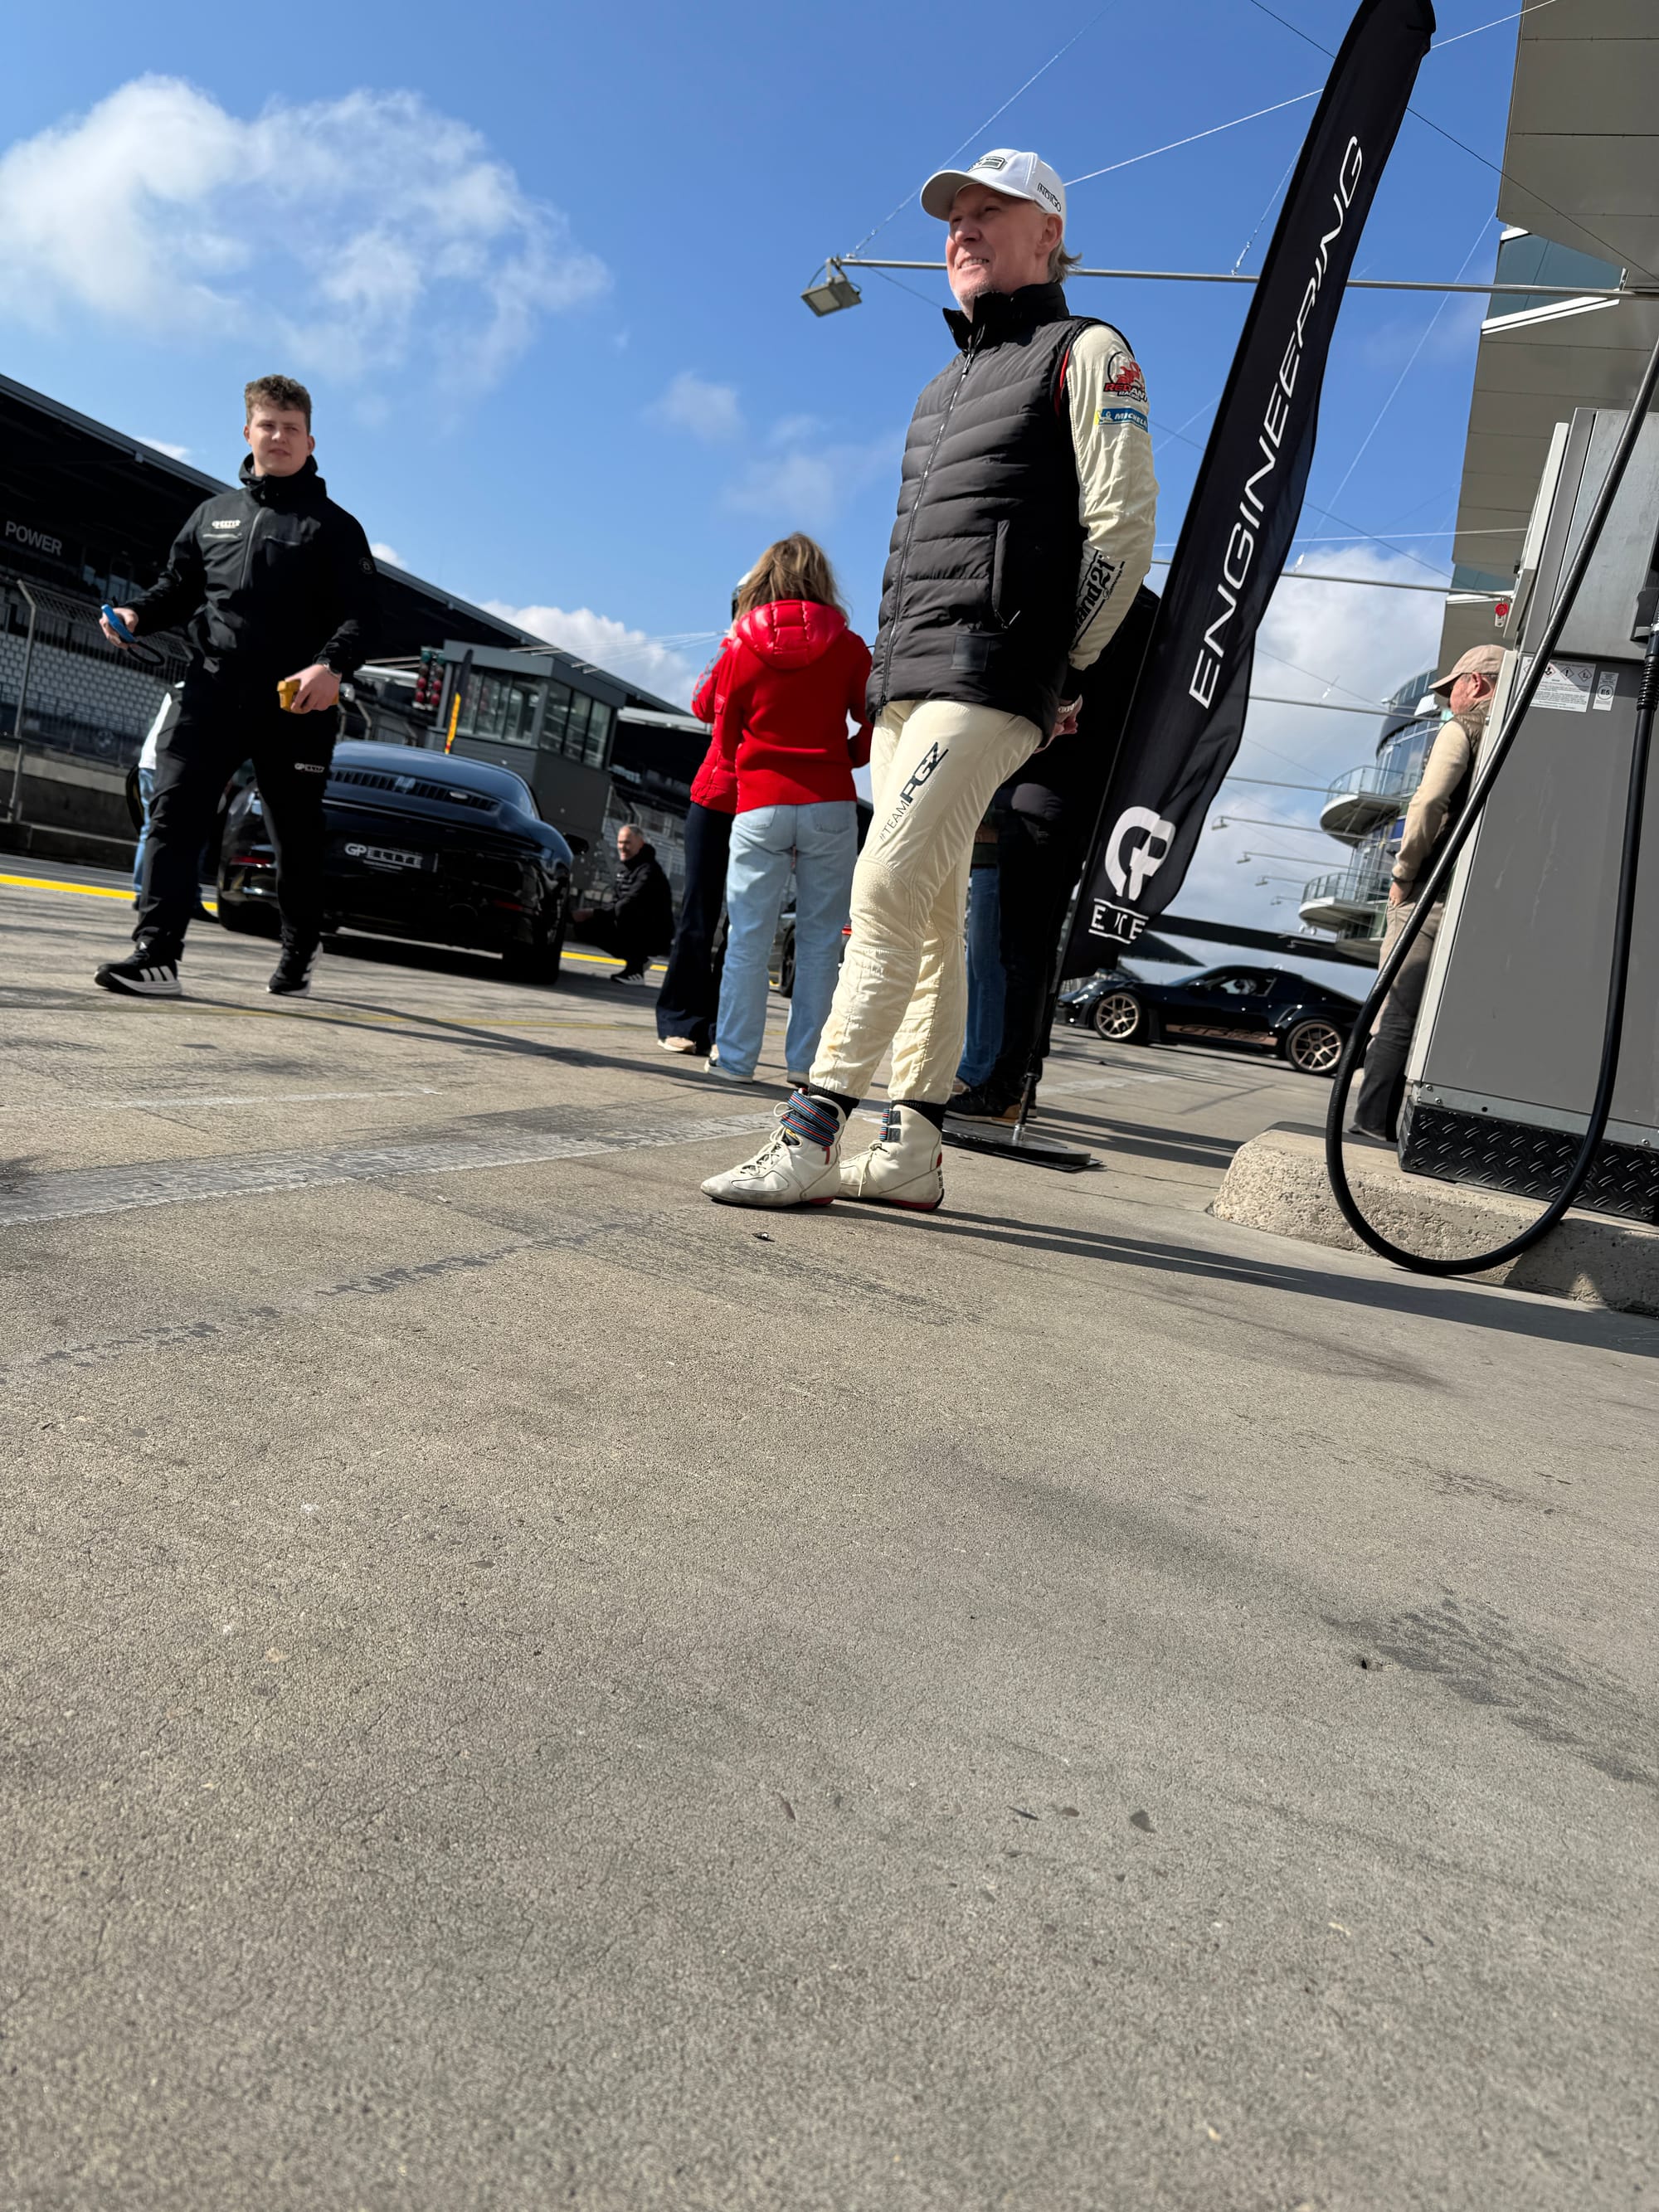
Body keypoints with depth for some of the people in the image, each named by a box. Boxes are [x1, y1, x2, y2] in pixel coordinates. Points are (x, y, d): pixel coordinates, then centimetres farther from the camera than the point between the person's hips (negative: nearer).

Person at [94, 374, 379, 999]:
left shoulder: (333, 526, 7)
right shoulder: (212, 514, 20)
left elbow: (358, 616, -4)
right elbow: (178, 589, 24)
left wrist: (331, 667, -24)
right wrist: (137, 614, 1)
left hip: (297, 706, -3)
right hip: (212, 692, 3)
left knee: (296, 836, 6)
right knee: (174, 813, -13)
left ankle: (298, 959, 22)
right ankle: (156, 954, -19)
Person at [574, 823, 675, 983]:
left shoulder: (649, 871, -19)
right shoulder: (622, 865, 9)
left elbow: (628, 905, -30)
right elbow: (619, 902, 14)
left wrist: (595, 914, -31)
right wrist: (592, 914, -5)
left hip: (655, 935, -9)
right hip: (634, 931, 9)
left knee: (625, 912, -36)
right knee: (586, 925, -2)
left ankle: (635, 968, -19)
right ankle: (637, 959, 5)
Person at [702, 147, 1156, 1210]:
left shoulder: (1085, 353, 4)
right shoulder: (944, 388, 28)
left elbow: (1124, 528, -5)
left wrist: (1061, 673, -8)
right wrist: (891, 669, 15)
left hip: (986, 683, -8)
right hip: (904, 685, 9)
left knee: (891, 891, -18)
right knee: (930, 916, 5)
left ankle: (811, 1138, -18)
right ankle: (912, 1151, 8)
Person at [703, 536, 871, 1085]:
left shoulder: (740, 648, 5)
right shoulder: (848, 646, 3)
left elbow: (725, 740, 11)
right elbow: (874, 728, 3)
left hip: (760, 804, 0)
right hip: (830, 806, 0)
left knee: (749, 936, 3)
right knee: (820, 937, 4)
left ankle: (734, 1056, 4)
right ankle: (805, 1059, 4)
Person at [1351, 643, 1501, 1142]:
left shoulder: (1463, 727, -1)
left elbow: (1429, 802, -14)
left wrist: (1404, 872, -5)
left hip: (1437, 895, -5)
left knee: (1395, 1018, -3)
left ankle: (1371, 1125, -4)